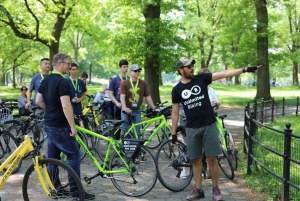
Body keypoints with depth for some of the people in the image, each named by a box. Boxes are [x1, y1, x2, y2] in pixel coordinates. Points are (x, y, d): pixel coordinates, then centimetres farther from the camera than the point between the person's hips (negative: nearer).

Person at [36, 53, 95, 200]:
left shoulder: (45, 80, 9)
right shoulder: (63, 82, -19)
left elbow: (38, 101, 16)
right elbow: (66, 106, -26)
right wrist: (73, 127, -21)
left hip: (48, 124, 9)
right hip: (60, 126, -9)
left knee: (53, 157, 13)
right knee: (74, 155, -3)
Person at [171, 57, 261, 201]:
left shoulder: (201, 79, 0)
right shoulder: (177, 90, 3)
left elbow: (224, 74, -5)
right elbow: (175, 113, 7)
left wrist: (245, 69, -12)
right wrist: (174, 133, 5)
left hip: (209, 125, -1)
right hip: (192, 129, 1)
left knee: (211, 158, 2)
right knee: (196, 160, 8)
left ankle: (215, 188, 16)